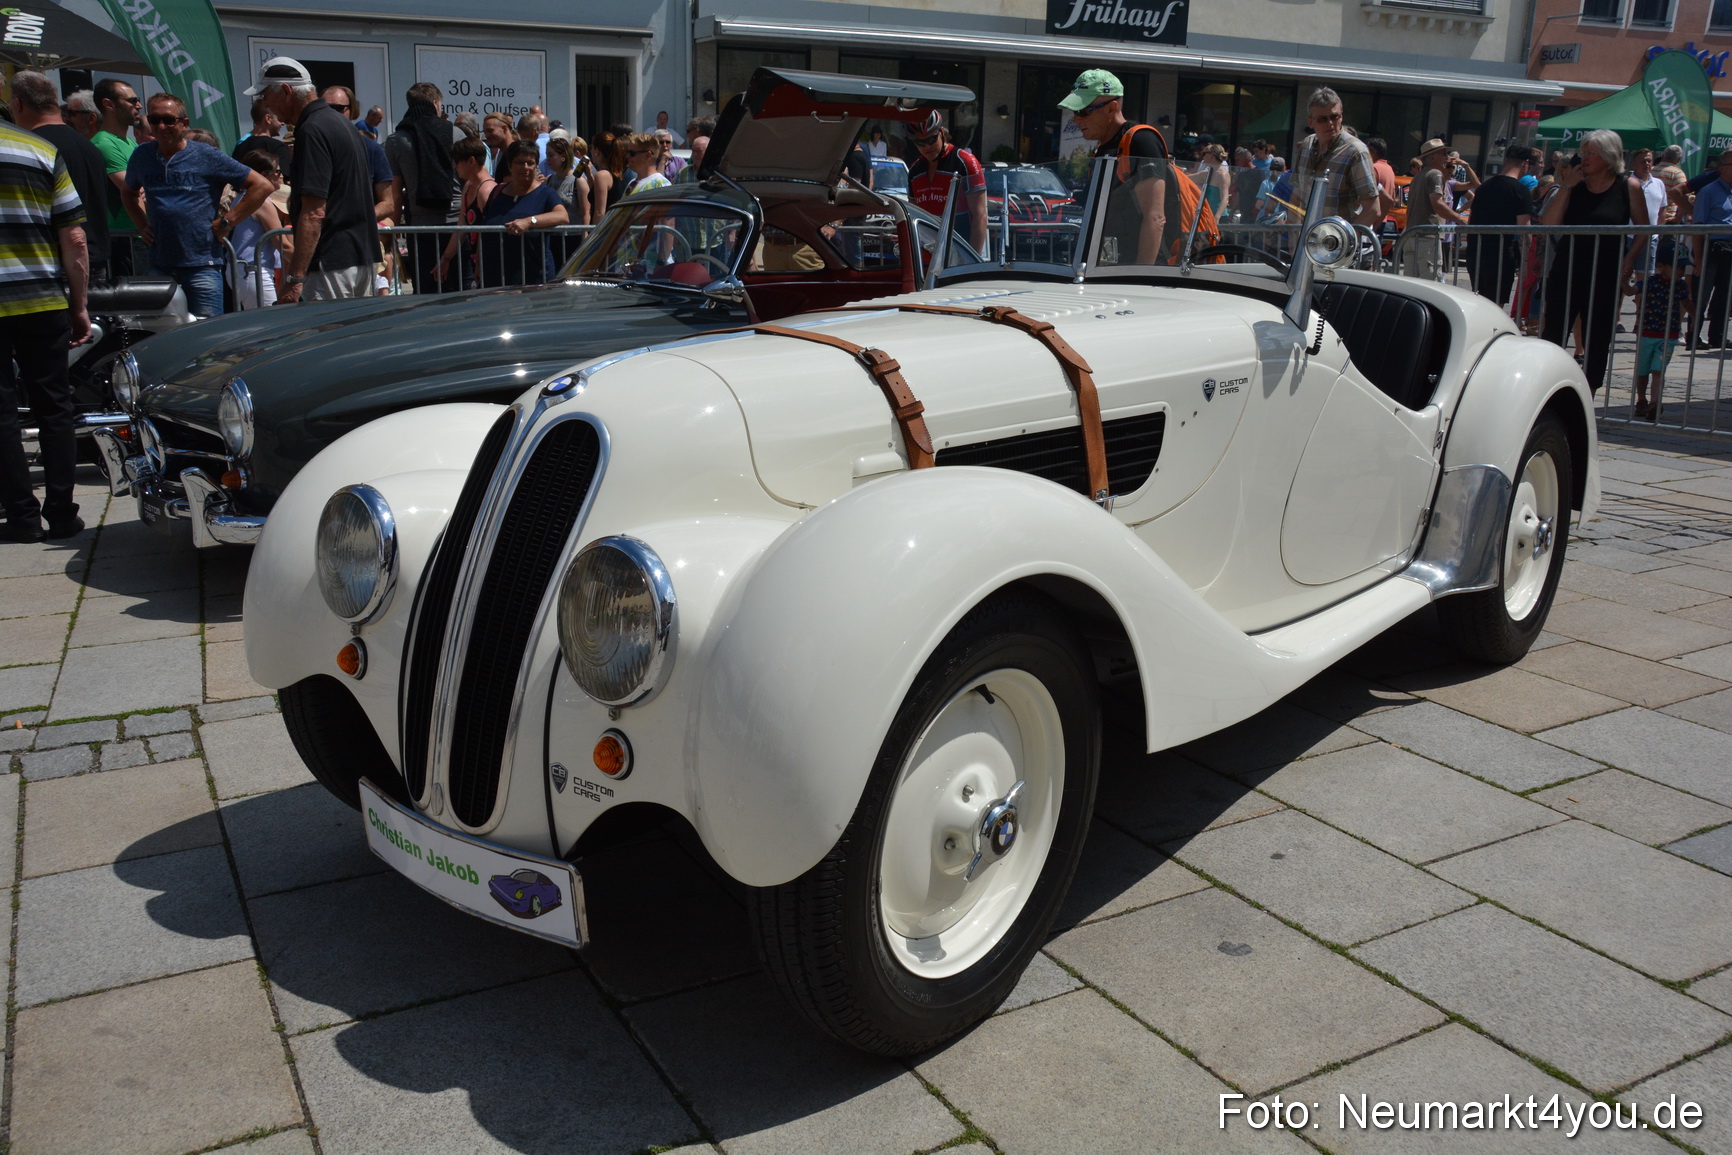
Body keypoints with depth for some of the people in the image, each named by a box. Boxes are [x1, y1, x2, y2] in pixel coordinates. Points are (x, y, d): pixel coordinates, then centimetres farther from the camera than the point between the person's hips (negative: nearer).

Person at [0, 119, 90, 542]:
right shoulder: (44, 151, 3)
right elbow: (73, 238, -1)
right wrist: (79, 306, 6)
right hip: (43, 301, 1)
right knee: (53, 408, 9)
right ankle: (61, 514, 8)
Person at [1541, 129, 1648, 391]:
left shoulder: (1628, 187, 0)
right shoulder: (1575, 184, 5)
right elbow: (1549, 224, -5)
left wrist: (1628, 261, -9)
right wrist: (1566, 187, -10)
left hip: (1605, 278, -1)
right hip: (1566, 273, 2)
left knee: (1597, 342, 5)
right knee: (1551, 336, -1)